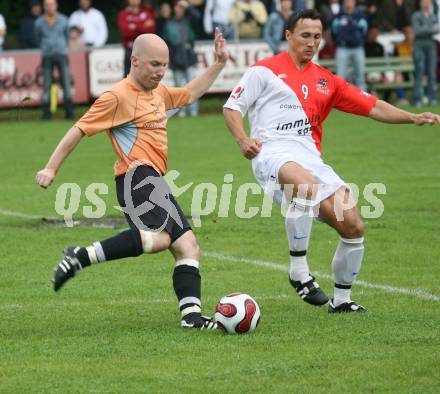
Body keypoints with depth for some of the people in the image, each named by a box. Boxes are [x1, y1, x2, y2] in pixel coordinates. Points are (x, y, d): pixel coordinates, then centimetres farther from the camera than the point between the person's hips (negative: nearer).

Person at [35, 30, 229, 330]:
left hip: (155, 183, 10)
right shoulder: (119, 96, -4)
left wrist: (219, 63, 35)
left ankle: (191, 315, -5)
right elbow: (80, 130, -4)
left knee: (188, 246, 2)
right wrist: (51, 168, -7)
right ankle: (80, 258, -26)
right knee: (158, 237, -31)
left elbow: (191, 93, 42)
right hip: (138, 177, -10)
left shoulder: (158, 92, 23)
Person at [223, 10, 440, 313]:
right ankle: (299, 271, -30)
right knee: (307, 186, -40)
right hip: (273, 154, -6)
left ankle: (342, 299, 16)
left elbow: (373, 107, 18)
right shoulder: (265, 71, 9)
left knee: (353, 227, -4)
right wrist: (243, 140, -11)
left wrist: (413, 118, 4)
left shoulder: (326, 81, 21)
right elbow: (232, 107, 8)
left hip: (311, 159, 6)